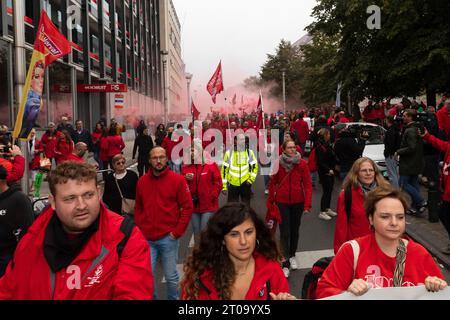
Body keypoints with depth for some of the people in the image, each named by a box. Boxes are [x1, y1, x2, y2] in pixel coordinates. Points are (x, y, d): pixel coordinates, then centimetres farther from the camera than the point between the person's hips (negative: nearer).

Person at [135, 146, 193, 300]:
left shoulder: (177, 179, -5)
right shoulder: (142, 181, 7)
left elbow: (187, 207, -5)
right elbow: (138, 208, 14)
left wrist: (177, 232, -9)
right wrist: (140, 229, 5)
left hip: (168, 238, -3)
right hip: (146, 238, 3)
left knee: (171, 276, 9)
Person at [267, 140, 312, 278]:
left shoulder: (302, 164, -6)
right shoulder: (278, 163, -5)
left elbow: (308, 184, -6)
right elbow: (273, 182, 3)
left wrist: (307, 204, -12)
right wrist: (270, 201, 6)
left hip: (298, 202, 1)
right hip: (282, 202, -1)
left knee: (295, 230, 15)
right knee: (285, 232, -3)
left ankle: (292, 256, 36)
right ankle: (285, 264, 0)